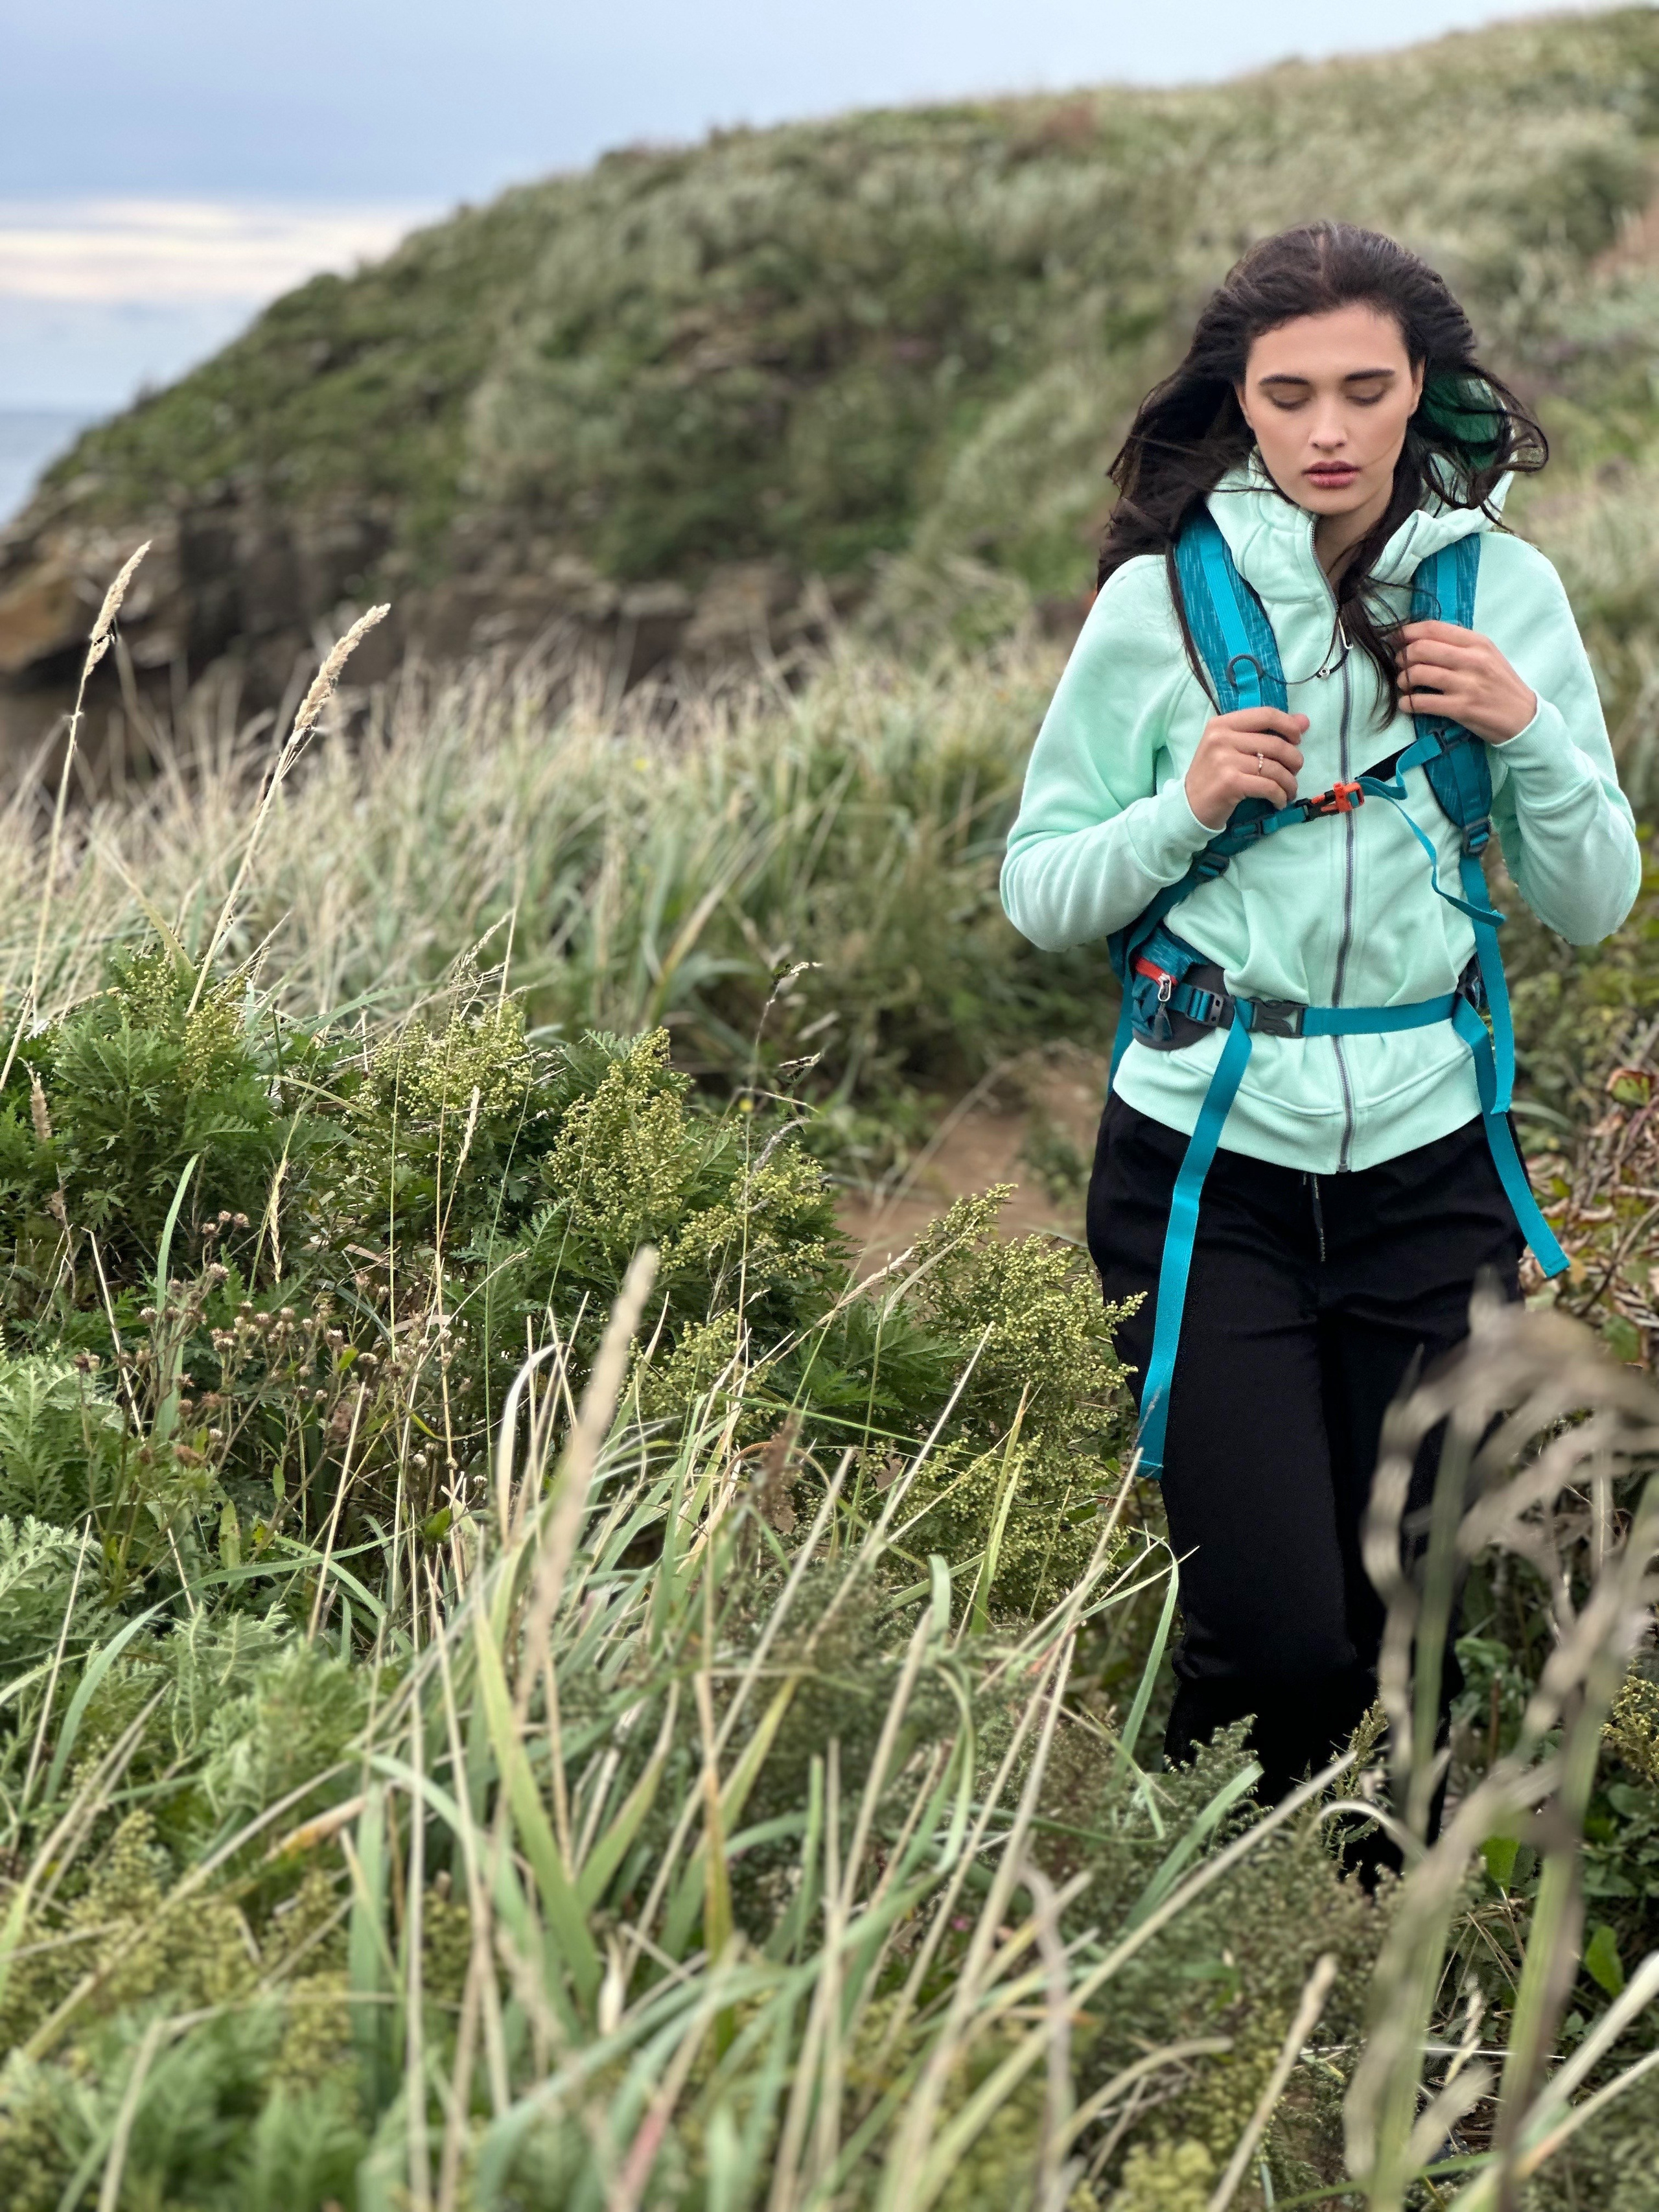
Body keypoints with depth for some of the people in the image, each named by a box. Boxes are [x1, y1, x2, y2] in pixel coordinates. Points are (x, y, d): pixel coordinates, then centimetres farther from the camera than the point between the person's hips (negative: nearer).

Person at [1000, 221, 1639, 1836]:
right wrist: (1188, 807, -15)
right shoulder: (1163, 597, -3)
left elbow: (1592, 908, 6)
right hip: (1210, 1164, -2)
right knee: (1275, 1635, -8)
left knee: (1414, 1632, 10)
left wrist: (1530, 731, -10)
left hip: (1430, 1159, 2)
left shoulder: (1502, 587, 3)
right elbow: (1040, 898, 2)